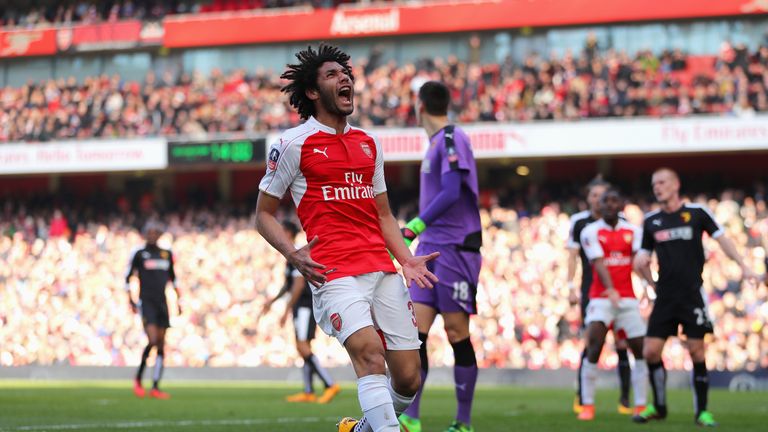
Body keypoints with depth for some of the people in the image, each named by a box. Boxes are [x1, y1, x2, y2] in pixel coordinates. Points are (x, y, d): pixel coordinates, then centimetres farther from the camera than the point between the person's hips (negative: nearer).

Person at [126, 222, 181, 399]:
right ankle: (138, 379, 0)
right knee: (152, 341, -18)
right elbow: (128, 278, 4)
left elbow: (173, 278, 23)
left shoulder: (166, 254, 12)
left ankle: (155, 387, 4)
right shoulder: (139, 254, 0)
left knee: (161, 345, 1)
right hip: (146, 302, -5)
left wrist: (179, 300, 18)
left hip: (162, 303, 5)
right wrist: (130, 300, -5)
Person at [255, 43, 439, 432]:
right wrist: (294, 255, -11)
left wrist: (406, 259, 10)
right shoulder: (293, 144, 3)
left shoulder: (368, 144, 19)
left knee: (408, 380, 1)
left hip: (383, 270, 6)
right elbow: (264, 214, 6)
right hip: (335, 273, -6)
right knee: (370, 355, -28)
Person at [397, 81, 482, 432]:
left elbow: (451, 194, -20)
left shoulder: (452, 139, -10)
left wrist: (414, 227, -22)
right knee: (416, 332, -1)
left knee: (457, 334, -3)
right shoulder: (435, 143, 18)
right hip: (429, 249, 9)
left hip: (454, 248, -9)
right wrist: (417, 232, 20)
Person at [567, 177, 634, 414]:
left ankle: (625, 399, 6)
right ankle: (581, 397, 5)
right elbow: (572, 256, 6)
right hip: (591, 290, -1)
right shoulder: (579, 221, 3)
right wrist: (571, 287, -2)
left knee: (621, 343, -2)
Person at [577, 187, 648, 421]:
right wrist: (611, 291, -30)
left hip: (628, 299, 3)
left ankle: (640, 406, 11)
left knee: (642, 350, 1)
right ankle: (587, 405, -9)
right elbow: (599, 264, -14)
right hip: (601, 298, -3)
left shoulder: (633, 231, 6)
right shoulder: (590, 232, -2)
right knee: (593, 348, -16)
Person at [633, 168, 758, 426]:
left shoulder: (697, 213, 1)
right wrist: (652, 284, 5)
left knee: (696, 352, -5)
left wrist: (742, 266, -8)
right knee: (650, 351, -2)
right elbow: (641, 261, 16)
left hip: (693, 295, -3)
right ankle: (659, 407, 16)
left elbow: (721, 239, 1)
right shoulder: (651, 221, 10)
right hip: (665, 296, 3)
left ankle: (701, 411, 6)